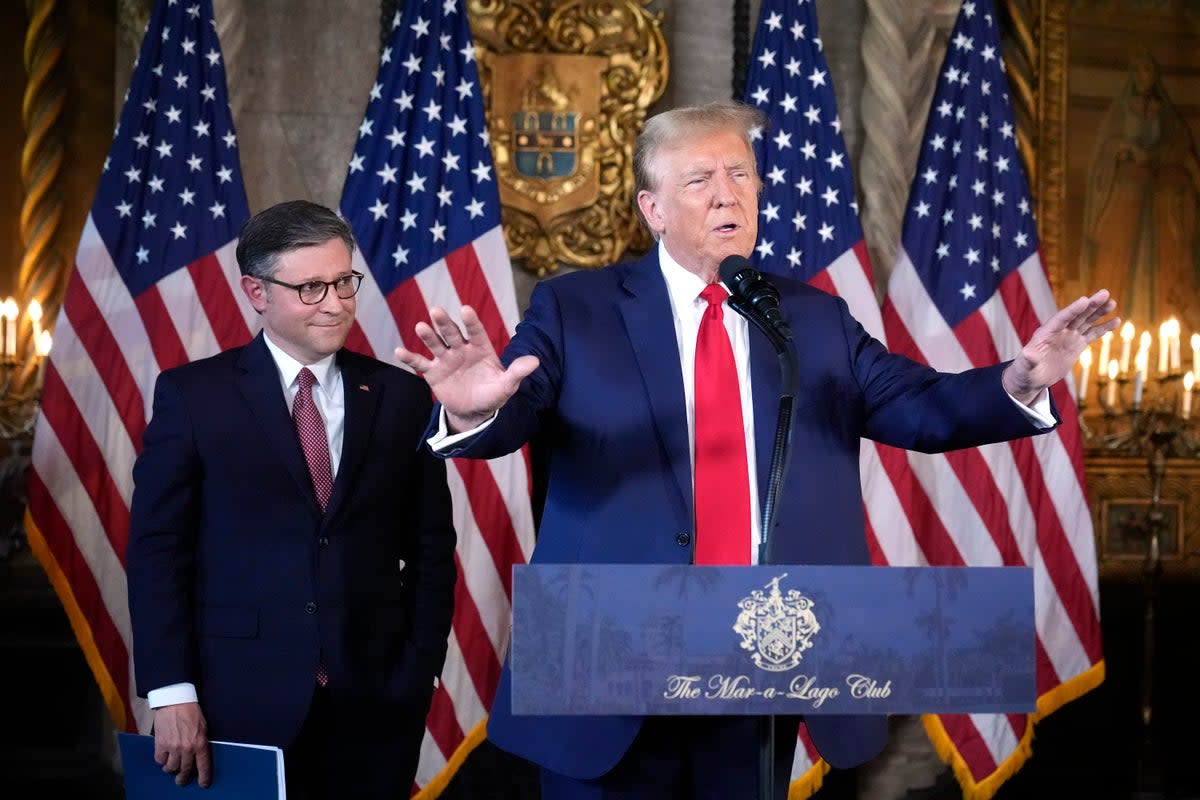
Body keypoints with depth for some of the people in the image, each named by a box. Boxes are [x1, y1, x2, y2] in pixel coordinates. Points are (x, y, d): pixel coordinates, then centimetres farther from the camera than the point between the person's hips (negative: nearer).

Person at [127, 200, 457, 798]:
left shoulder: (401, 396, 7)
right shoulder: (191, 394, 0)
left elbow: (431, 547, 9)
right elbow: (157, 547, -2)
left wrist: (419, 674, 1)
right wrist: (171, 693, -9)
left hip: (374, 702, 2)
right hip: (242, 702, -2)